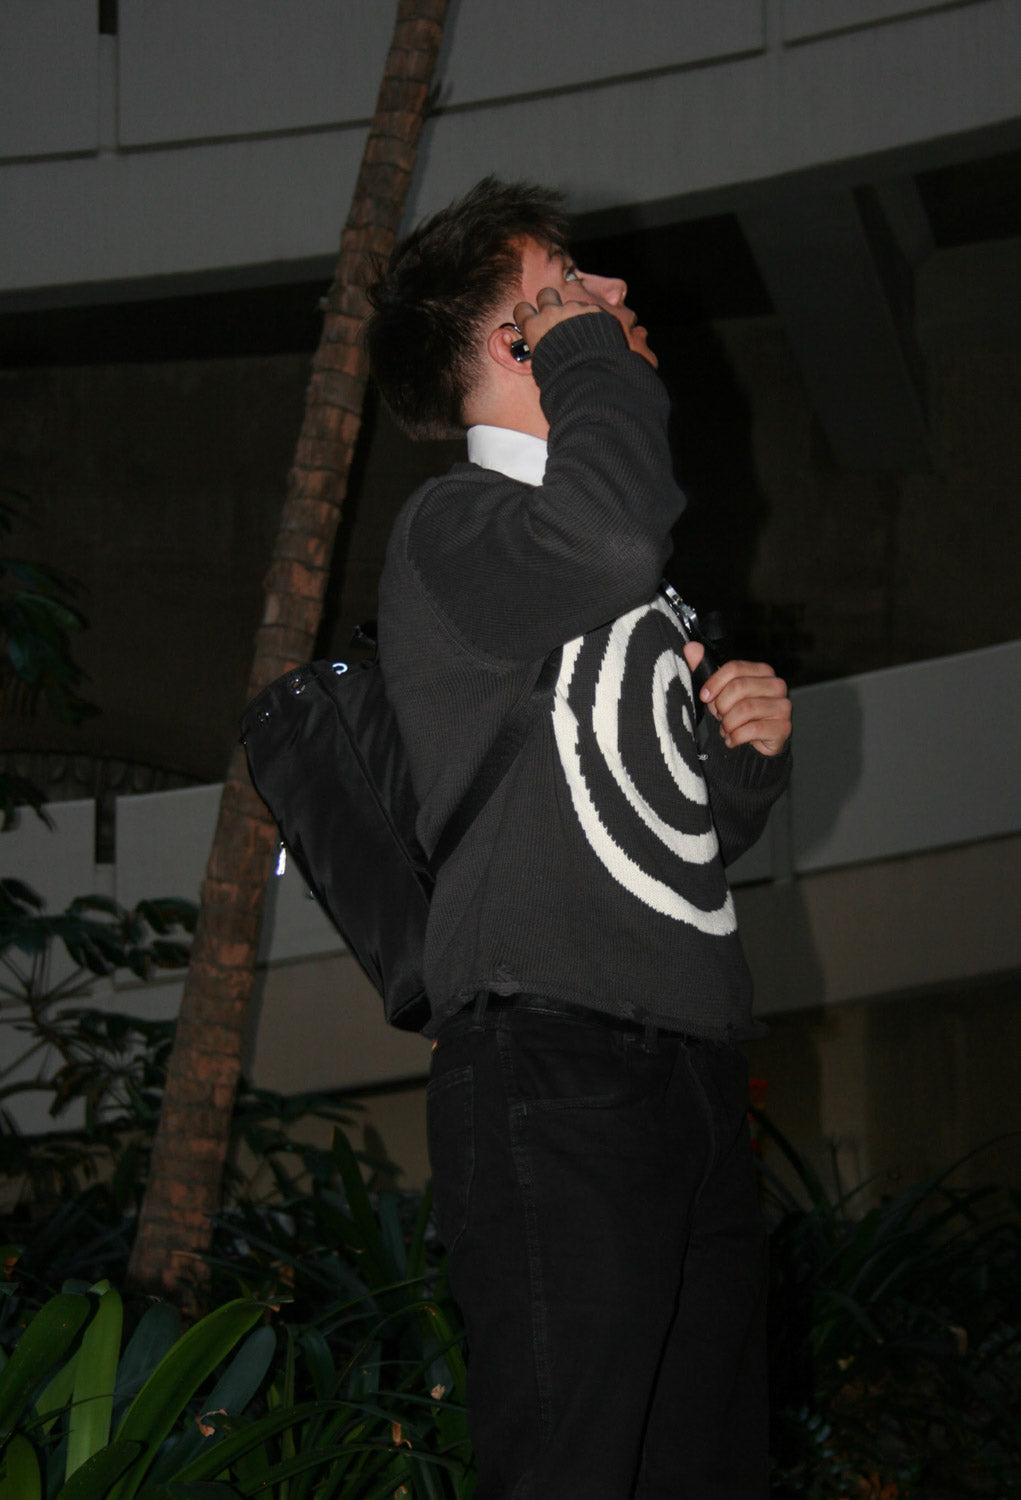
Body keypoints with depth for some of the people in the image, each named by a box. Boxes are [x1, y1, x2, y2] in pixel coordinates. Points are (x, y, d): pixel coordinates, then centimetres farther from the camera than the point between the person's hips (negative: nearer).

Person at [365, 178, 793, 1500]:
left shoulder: (629, 597, 28)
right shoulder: (454, 525, 1)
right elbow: (607, 536, -23)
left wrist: (749, 747, 12)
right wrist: (588, 349, -5)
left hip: (691, 1074, 8)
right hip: (551, 1062, -8)